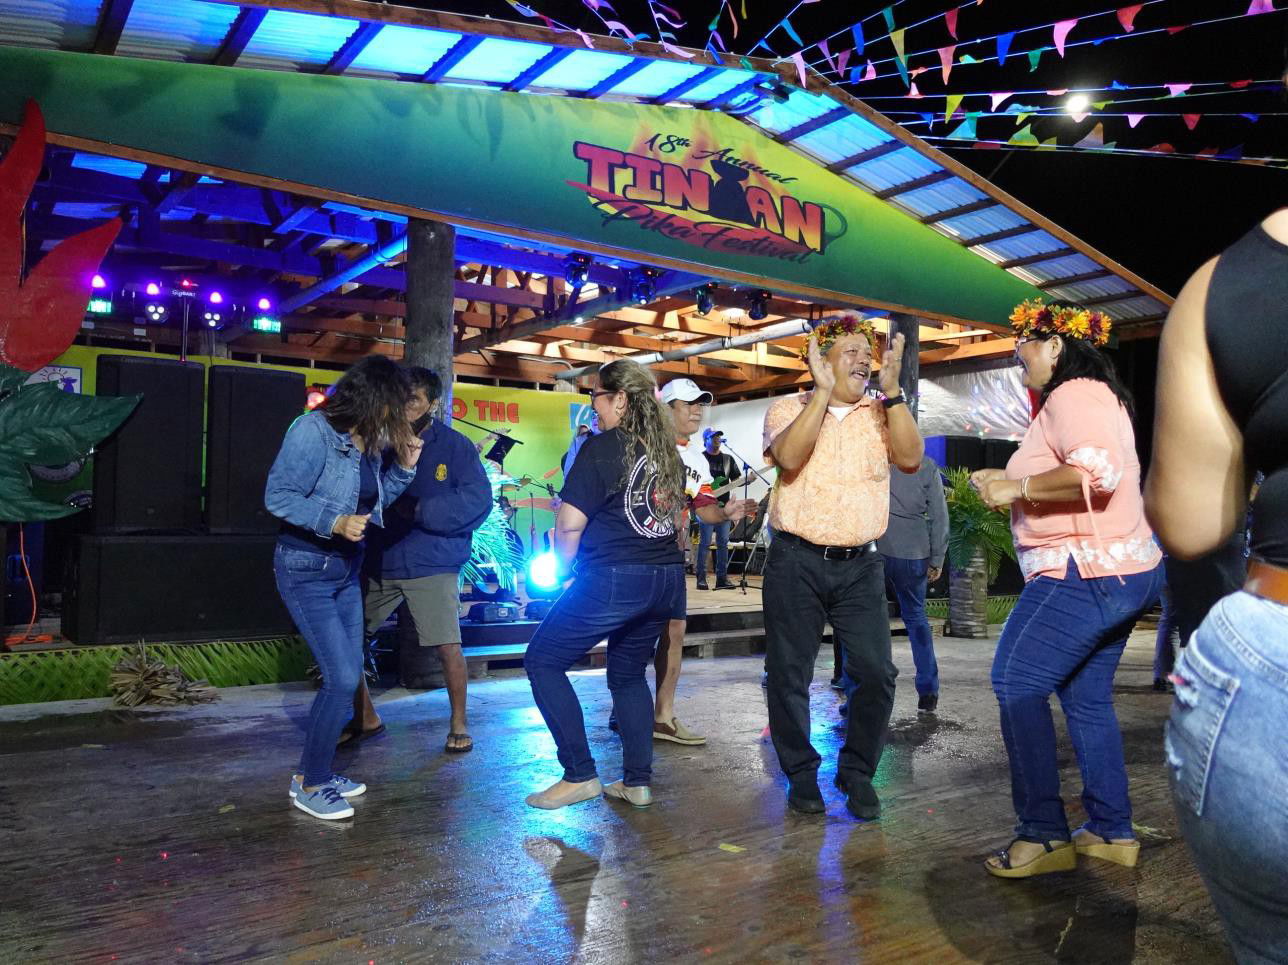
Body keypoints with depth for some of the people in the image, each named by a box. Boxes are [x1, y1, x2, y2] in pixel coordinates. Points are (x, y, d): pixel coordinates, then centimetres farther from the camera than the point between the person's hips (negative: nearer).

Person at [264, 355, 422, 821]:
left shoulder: (367, 440, 4)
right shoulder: (314, 430, -19)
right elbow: (278, 496, -21)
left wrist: (403, 466, 0)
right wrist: (334, 522, -29)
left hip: (346, 571, 8)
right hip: (306, 572, -8)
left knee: (348, 675, 12)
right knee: (342, 678, -10)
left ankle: (314, 772, 28)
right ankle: (310, 786, 8)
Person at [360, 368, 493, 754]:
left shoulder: (455, 445, -4)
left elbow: (477, 500, -14)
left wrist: (418, 509, -18)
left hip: (432, 566, -4)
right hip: (377, 562, 4)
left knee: (449, 646, -8)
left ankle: (458, 724, 15)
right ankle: (365, 716, 28)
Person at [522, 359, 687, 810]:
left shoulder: (602, 447, -10)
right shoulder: (666, 451, 12)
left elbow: (569, 525, -14)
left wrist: (564, 567, 3)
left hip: (613, 580, -8)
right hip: (667, 578, 8)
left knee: (542, 661, 5)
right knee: (629, 673, 22)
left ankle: (580, 775, 5)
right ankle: (637, 781, 22)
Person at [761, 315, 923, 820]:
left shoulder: (882, 414, 8)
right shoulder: (789, 409, 1)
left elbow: (911, 458, -10)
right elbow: (789, 456, -19)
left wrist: (891, 390, -14)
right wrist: (823, 390, -19)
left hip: (860, 565, 2)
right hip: (796, 561, -2)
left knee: (877, 673, -2)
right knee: (789, 675, 5)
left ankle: (858, 774, 19)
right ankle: (801, 775, 23)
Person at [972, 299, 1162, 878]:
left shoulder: (1072, 394, -13)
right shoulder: (1097, 396, 21)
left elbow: (1098, 473, -29)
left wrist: (1019, 488, -20)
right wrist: (1008, 482, 17)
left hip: (1084, 574, -11)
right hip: (1123, 571, 11)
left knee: (1016, 685, -9)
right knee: (1087, 698, 16)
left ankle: (1044, 835, -3)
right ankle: (1112, 832, 24)